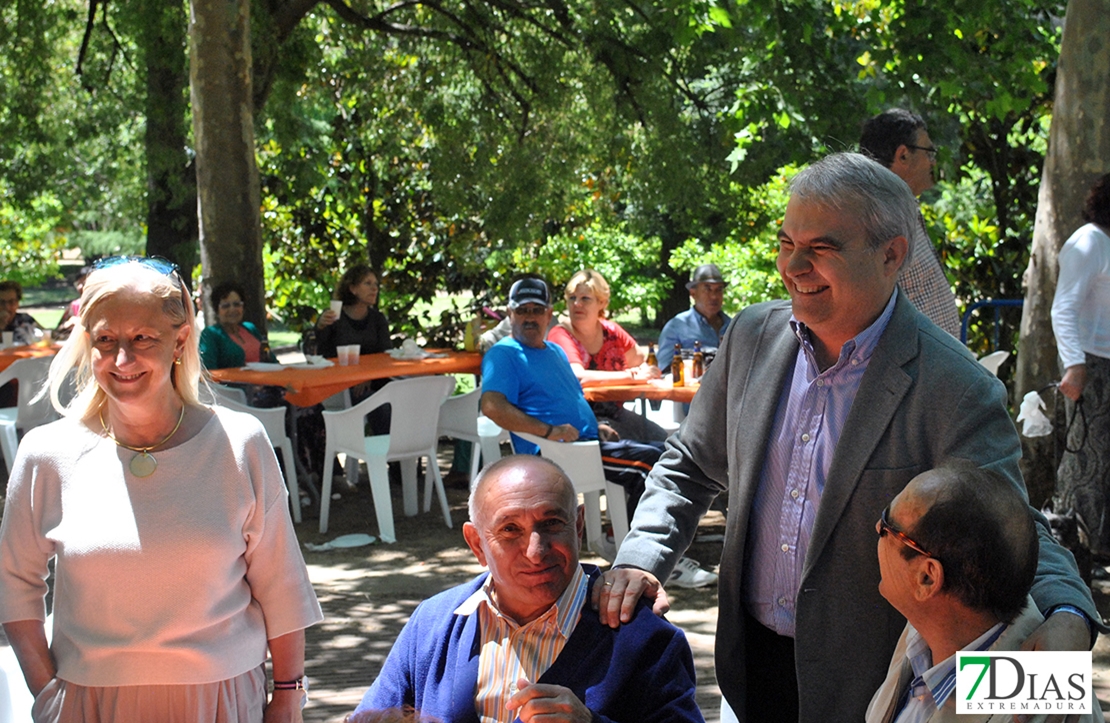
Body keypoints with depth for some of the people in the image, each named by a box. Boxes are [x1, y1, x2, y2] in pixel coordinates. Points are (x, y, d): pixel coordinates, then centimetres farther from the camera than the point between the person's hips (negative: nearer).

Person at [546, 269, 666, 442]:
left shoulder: (610, 330, 11)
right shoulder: (560, 335, -7)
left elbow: (641, 360, 26)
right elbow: (579, 377, -23)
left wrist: (644, 371, 0)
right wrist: (632, 376, -19)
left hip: (614, 412, 6)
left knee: (663, 440, -16)